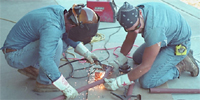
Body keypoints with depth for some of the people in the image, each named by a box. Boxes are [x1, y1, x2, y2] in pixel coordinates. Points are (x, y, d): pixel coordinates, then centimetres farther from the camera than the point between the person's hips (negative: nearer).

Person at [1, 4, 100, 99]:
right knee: (56, 43, -28)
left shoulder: (60, 11, -5)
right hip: (14, 57, -9)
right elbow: (45, 61, -40)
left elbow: (67, 36, 11)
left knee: (65, 41, 6)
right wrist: (66, 88, -34)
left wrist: (86, 53, 4)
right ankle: (43, 83, -10)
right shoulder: (52, 27, -33)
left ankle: (30, 67, 10)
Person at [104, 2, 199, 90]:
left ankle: (182, 65, 1)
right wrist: (117, 62, 1)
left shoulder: (153, 28, -40)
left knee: (146, 82, -18)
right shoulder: (134, 15, -14)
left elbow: (146, 66, -32)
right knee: (137, 58, 22)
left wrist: (119, 82, -28)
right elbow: (129, 40, 3)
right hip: (168, 37, 9)